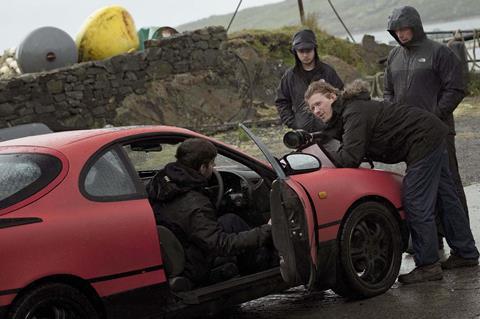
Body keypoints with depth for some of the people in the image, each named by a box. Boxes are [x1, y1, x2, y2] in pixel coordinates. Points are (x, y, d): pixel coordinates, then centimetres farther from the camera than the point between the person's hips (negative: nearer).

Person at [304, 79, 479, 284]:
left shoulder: (354, 113, -21)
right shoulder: (345, 113, 10)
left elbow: (350, 158, -28)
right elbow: (352, 154, 12)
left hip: (424, 140, -11)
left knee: (416, 204, -9)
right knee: (446, 197, 18)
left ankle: (428, 265, -2)